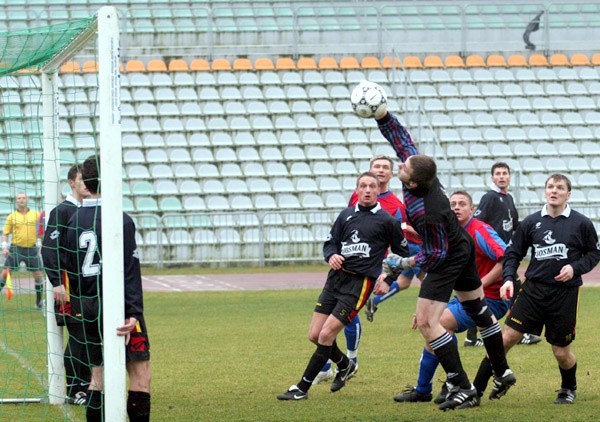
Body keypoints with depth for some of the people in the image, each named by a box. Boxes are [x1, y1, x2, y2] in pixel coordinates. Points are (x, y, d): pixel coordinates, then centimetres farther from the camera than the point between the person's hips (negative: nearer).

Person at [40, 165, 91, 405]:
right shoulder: (62, 212, -6)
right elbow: (49, 249, -12)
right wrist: (57, 283, -19)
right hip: (71, 284, -7)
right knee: (77, 337, -6)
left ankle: (86, 385, 14)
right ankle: (73, 391, 0)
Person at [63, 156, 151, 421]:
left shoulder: (73, 221, 7)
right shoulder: (120, 220, -11)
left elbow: (70, 269, 12)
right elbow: (129, 271, -15)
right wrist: (133, 313, -18)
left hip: (87, 308, 7)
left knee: (99, 374, 11)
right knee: (140, 374, -4)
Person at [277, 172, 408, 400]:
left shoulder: (386, 220, -1)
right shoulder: (347, 215, 12)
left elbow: (403, 253, 8)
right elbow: (330, 242, 16)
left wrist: (388, 275, -3)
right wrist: (331, 256, -6)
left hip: (359, 283, -6)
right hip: (336, 278, 6)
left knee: (326, 335, -12)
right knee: (315, 335, 5)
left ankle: (302, 388, -3)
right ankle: (345, 365, 34)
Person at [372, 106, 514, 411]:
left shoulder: (428, 213, -37)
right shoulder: (417, 166, -18)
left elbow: (436, 254, -27)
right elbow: (400, 137, -5)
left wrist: (403, 264, -22)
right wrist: (381, 115, -16)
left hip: (448, 260, -10)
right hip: (463, 247, 10)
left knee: (426, 322, -11)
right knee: (477, 308, 21)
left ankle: (462, 388, -11)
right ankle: (502, 372, 36)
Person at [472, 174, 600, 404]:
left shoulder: (581, 223, -1)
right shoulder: (531, 222, 4)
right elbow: (513, 252, 10)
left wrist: (575, 268, -10)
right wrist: (508, 278, -5)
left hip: (565, 292, -1)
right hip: (533, 289, 1)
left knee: (561, 351, 5)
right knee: (507, 337, -8)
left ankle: (569, 389, 36)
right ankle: (476, 389, -4)